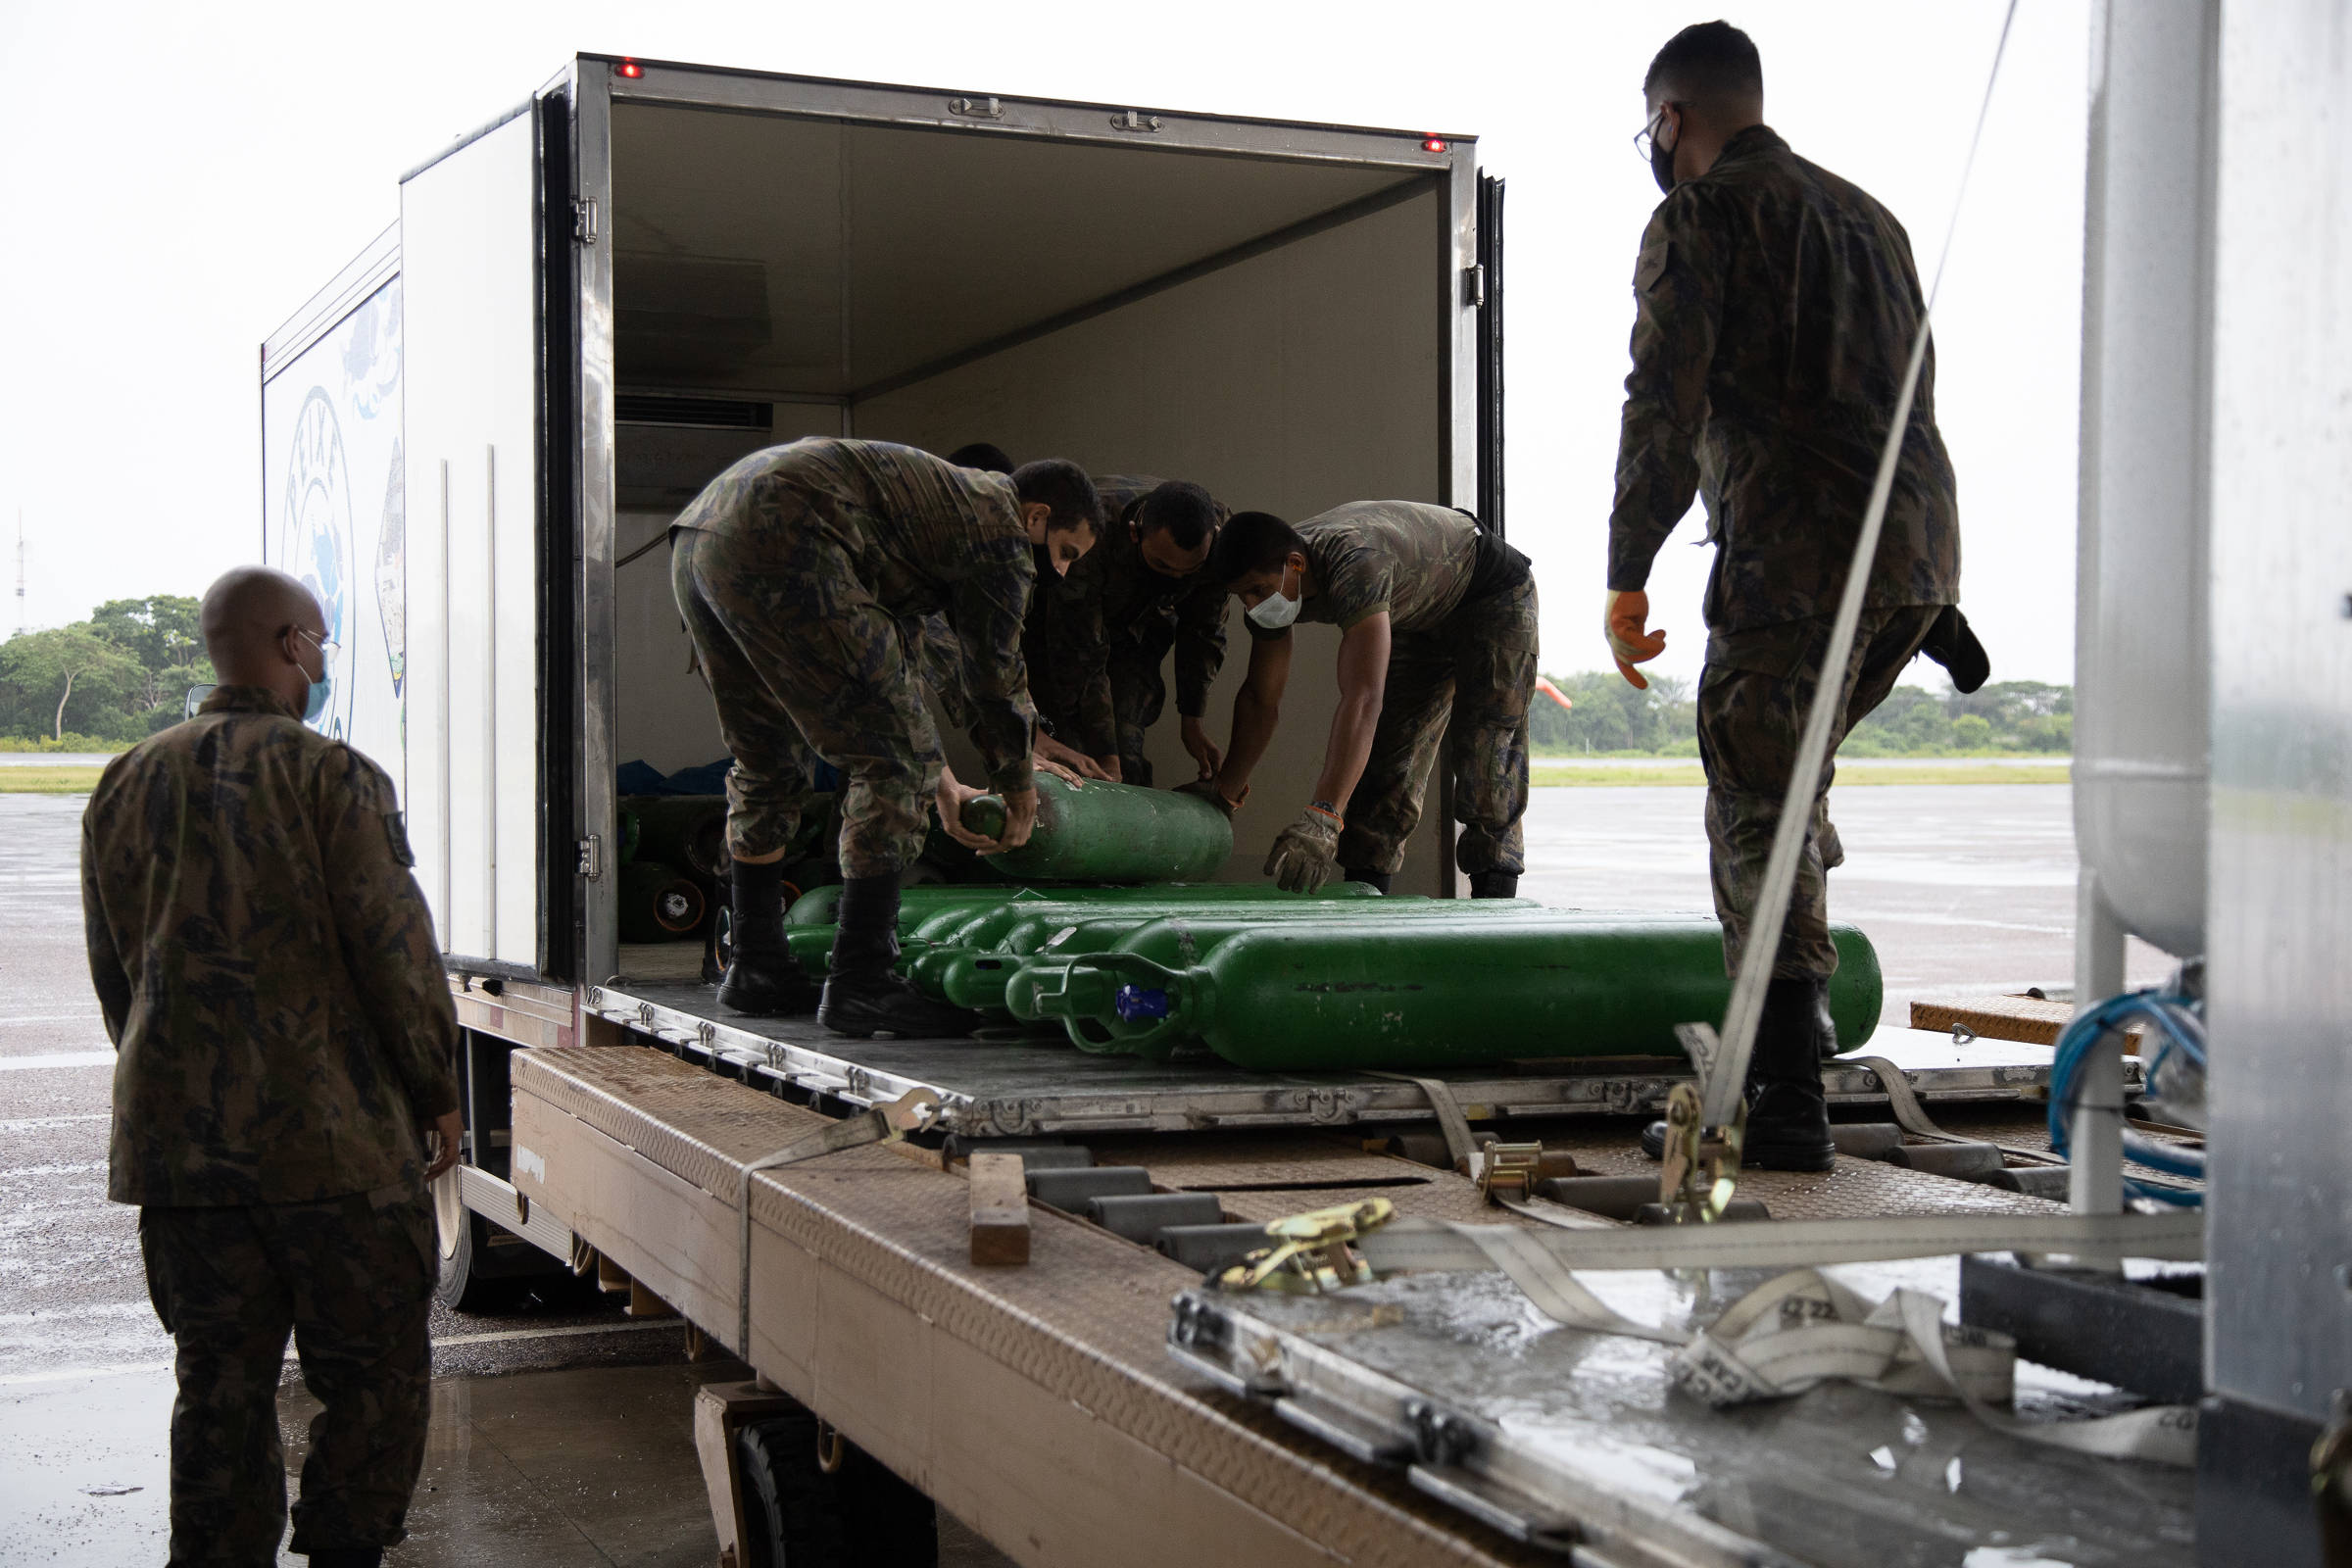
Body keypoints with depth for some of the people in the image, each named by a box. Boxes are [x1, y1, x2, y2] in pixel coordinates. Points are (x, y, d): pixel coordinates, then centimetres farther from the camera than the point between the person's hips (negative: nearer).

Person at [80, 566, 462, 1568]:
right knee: (374, 1379, 6)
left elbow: (113, 972, 16)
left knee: (219, 1389, 12)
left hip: (174, 1140, 6)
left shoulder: (125, 785, 11)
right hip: (332, 1136, -6)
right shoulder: (331, 776, -9)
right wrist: (437, 1090, 1)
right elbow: (395, 949, -10)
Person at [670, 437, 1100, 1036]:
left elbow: (886, 656, 38)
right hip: (781, 548, -10)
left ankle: (755, 967, 31)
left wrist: (941, 783, 39)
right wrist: (1021, 795, 23)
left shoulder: (944, 495, 33)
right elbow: (996, 679, 7)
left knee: (770, 767, 23)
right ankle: (860, 983, -6)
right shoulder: (999, 527, 5)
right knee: (892, 763, -5)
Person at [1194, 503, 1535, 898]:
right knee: (1389, 750, 3)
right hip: (1423, 617, 8)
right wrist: (1225, 791, -3)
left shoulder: (1355, 565, -45)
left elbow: (1363, 700, -55)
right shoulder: (1270, 580, -19)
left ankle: (1493, 900, -15)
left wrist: (1322, 819, -62)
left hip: (1494, 598, -8)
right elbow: (1261, 699, -5)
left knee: (1484, 758, -17)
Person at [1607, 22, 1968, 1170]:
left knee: (1761, 816, -6)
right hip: (1920, 552, 8)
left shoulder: (1699, 218, 1)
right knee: (1788, 781, 23)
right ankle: (1789, 1032, 24)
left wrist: (1626, 579, -5)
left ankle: (1784, 1104, -10)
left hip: (1797, 552, -8)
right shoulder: (1867, 215, 25)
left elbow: (1666, 408, -10)